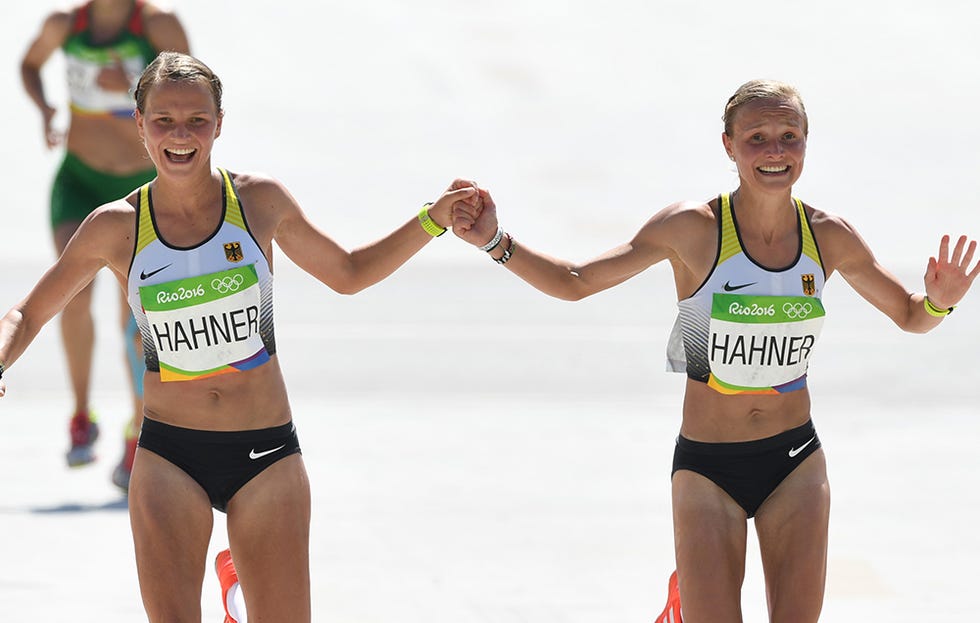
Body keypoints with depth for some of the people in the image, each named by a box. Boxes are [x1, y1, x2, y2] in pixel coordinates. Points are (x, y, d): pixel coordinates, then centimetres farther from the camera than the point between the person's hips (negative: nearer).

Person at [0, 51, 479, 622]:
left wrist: (432, 221, 8)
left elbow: (348, 274, 18)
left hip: (267, 453, 1)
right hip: (170, 456, -1)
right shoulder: (115, 228, -2)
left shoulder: (260, 201, 1)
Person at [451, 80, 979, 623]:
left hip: (795, 464, 3)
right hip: (708, 469, -3)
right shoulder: (693, 229, -11)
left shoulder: (829, 237, -1)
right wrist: (496, 243, -18)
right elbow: (575, 282, -5)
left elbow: (909, 316, 12)